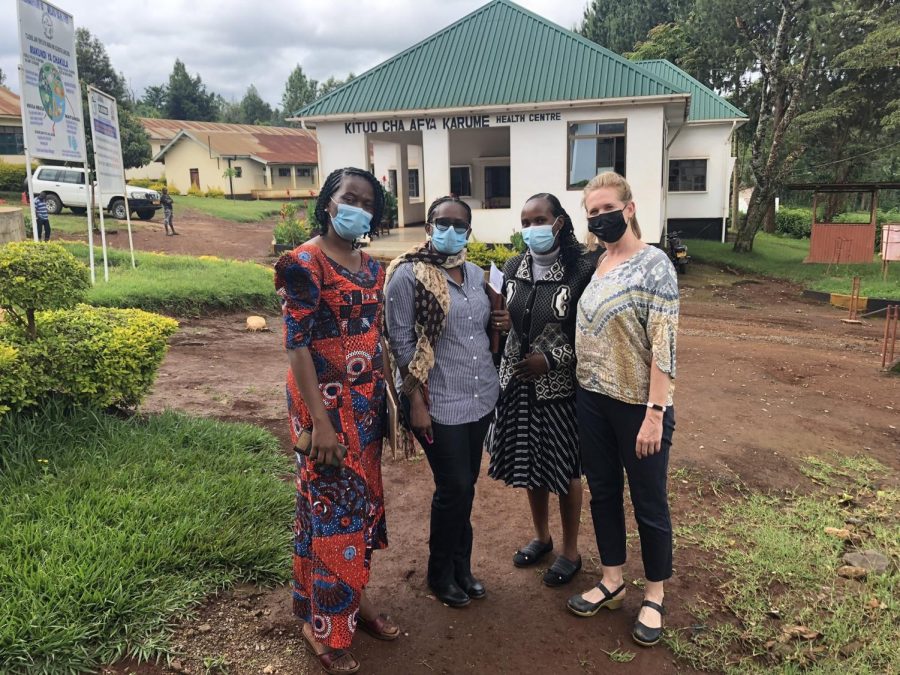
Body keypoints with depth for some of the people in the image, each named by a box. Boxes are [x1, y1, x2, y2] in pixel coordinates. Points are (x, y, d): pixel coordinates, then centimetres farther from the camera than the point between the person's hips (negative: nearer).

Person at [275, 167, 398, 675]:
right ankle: (324, 626, 19)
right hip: (326, 404, -7)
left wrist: (385, 399, 13)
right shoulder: (304, 263, -13)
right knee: (331, 510, 1)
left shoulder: (372, 267, 9)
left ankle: (355, 600, 34)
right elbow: (297, 346, -17)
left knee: (363, 502, 16)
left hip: (367, 403, 8)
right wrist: (320, 421, -21)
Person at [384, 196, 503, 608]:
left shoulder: (475, 273, 8)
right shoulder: (408, 275, -11)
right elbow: (401, 342, -13)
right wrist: (417, 402, -16)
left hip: (480, 396, 6)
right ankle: (440, 573, 25)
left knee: (467, 485, 15)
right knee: (453, 488, 2)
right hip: (438, 402, -6)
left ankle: (462, 565, 34)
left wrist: (500, 322, -2)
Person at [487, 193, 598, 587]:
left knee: (564, 469, 9)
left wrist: (550, 359, -19)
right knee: (530, 464, 17)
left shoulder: (581, 270, -14)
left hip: (559, 387, -5)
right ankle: (541, 537, 40)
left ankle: (570, 552, 30)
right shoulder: (513, 268, 3)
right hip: (517, 382, 5)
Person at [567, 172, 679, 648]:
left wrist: (655, 413, -22)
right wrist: (583, 390, 10)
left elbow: (664, 345, -18)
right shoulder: (597, 264, 7)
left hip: (637, 405, -6)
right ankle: (612, 582, 34)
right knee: (602, 491, 16)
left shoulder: (654, 265, -13)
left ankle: (654, 596, 27)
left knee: (648, 501, 8)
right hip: (592, 399, 7)